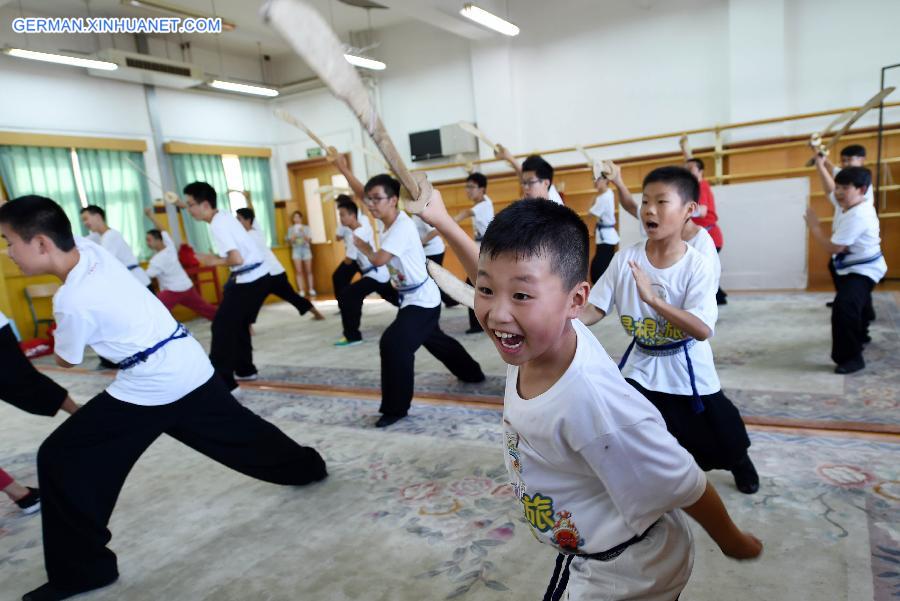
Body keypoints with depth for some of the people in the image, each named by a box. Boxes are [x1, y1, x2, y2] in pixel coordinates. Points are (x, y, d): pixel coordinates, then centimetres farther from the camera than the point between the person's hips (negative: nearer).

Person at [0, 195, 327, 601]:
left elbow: (66, 360, -1)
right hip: (189, 366, 9)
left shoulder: (73, 299, -19)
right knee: (236, 430, 23)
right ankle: (306, 465, 39)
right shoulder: (88, 248, -1)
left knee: (63, 460, 0)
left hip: (151, 384, -8)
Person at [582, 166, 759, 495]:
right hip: (640, 365, 2)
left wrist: (652, 298, -42)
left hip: (687, 369, -1)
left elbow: (702, 330, -31)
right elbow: (594, 310, -12)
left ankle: (739, 460, 52)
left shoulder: (698, 266, -21)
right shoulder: (625, 258, -14)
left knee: (723, 441, 17)